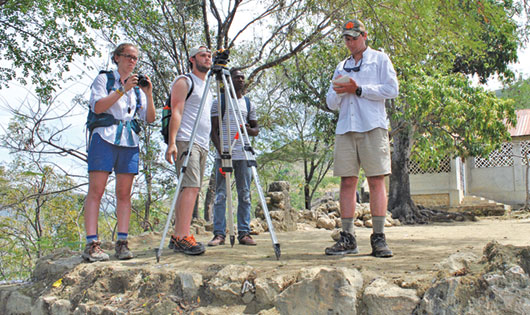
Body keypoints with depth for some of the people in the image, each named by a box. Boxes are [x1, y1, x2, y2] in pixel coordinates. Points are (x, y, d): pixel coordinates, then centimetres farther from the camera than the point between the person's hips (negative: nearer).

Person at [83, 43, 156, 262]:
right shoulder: (104, 79, 9)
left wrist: (148, 94, -2)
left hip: (129, 141, 4)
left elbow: (149, 118, 12)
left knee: (124, 193, 0)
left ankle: (122, 243, 1)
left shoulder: (137, 86, 21)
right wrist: (122, 90, -13)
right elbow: (97, 107, -8)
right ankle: (92, 244, -11)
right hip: (105, 138, -4)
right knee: (96, 191, -9)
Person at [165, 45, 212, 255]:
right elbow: (176, 112, -9)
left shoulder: (207, 87, 27)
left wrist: (209, 144, 24)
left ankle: (178, 237, 7)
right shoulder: (184, 82, 2)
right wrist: (172, 142, -20)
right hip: (186, 141, -8)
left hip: (202, 144, 8)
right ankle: (182, 237, -24)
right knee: (191, 186, -20)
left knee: (191, 188, 4)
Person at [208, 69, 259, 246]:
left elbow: (256, 128, 17)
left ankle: (244, 233, 6)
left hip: (243, 154, 3)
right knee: (220, 195, -4)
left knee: (244, 195, 2)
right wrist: (220, 150, -10)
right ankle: (219, 234, 0)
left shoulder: (248, 103, 16)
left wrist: (250, 130, -7)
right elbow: (213, 130, 3)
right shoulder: (219, 102, 8)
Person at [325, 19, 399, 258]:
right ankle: (347, 238, 0)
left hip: (372, 127, -4)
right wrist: (338, 92, -2)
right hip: (345, 128, 4)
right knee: (347, 182, -2)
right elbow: (331, 103, 21)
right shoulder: (341, 67, 25)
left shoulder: (380, 59, 13)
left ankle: (379, 238, -7)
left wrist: (358, 89, -6)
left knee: (376, 181, -8)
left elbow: (392, 89, -1)